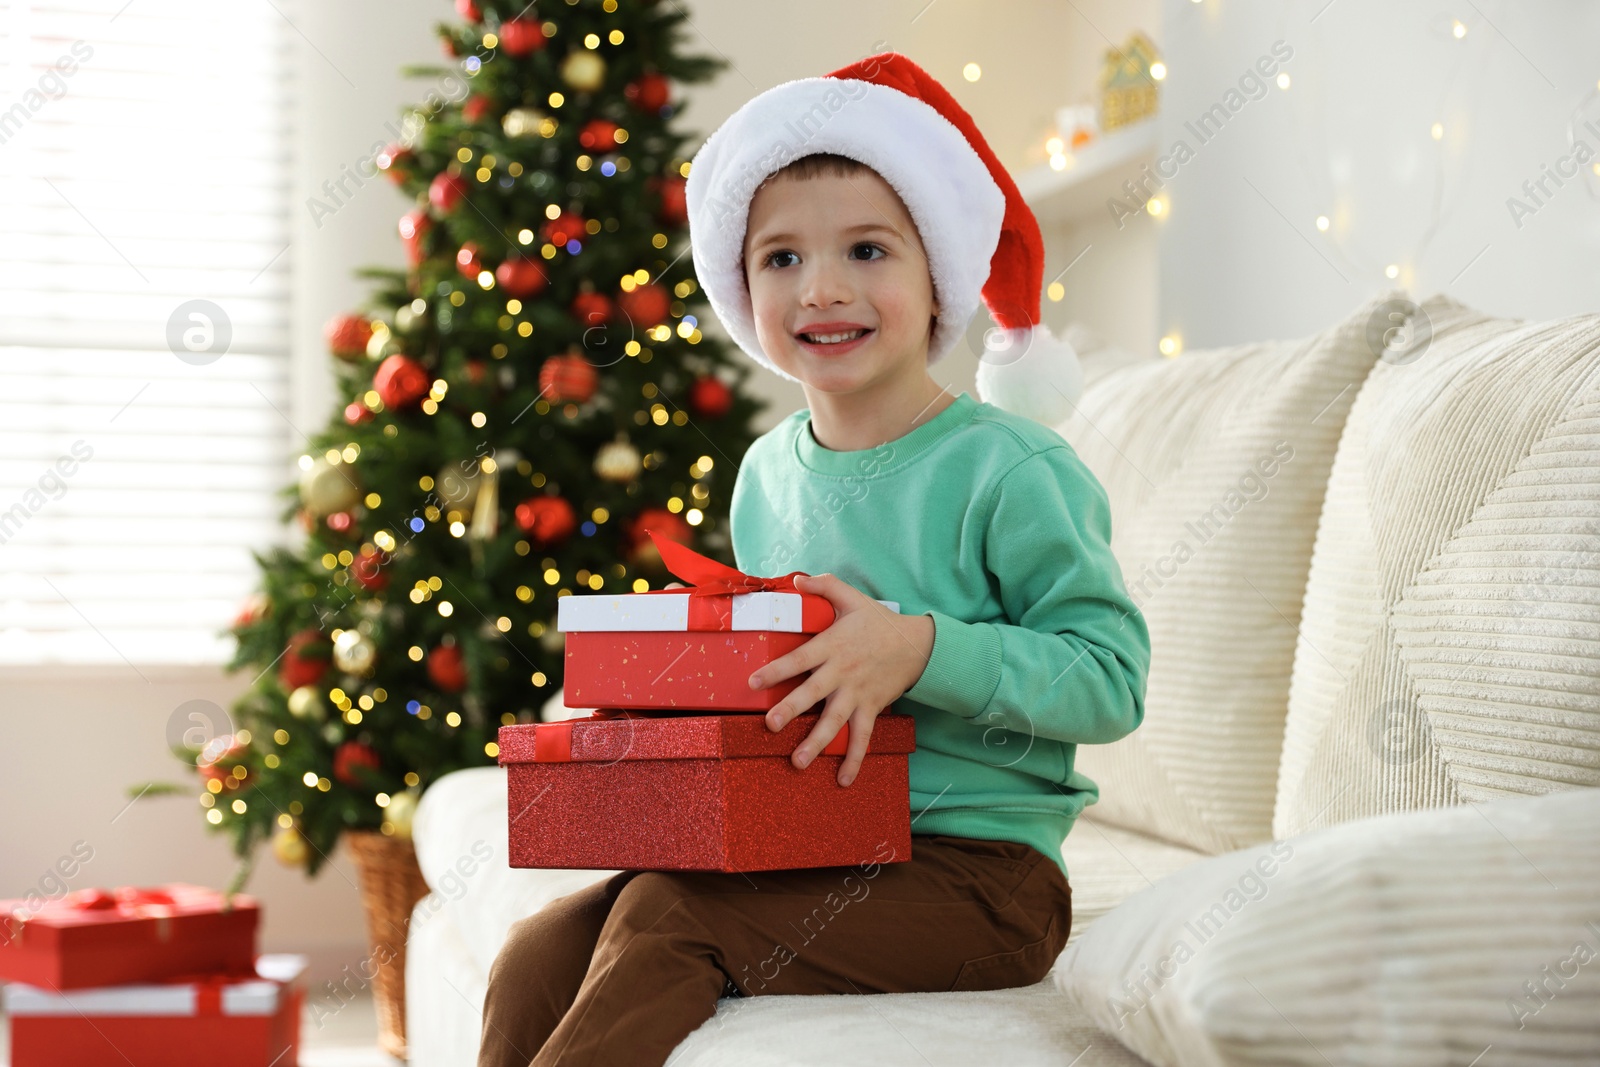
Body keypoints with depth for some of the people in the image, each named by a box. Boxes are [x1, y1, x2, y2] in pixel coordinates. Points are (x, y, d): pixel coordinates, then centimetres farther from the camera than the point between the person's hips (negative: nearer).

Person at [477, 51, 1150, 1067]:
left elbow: (1112, 676, -14)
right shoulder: (765, 476, 12)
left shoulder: (1011, 470, -9)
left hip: (973, 869, -6)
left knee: (665, 918, -26)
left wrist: (919, 650, -25)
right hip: (791, 859, 6)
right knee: (537, 958, -13)